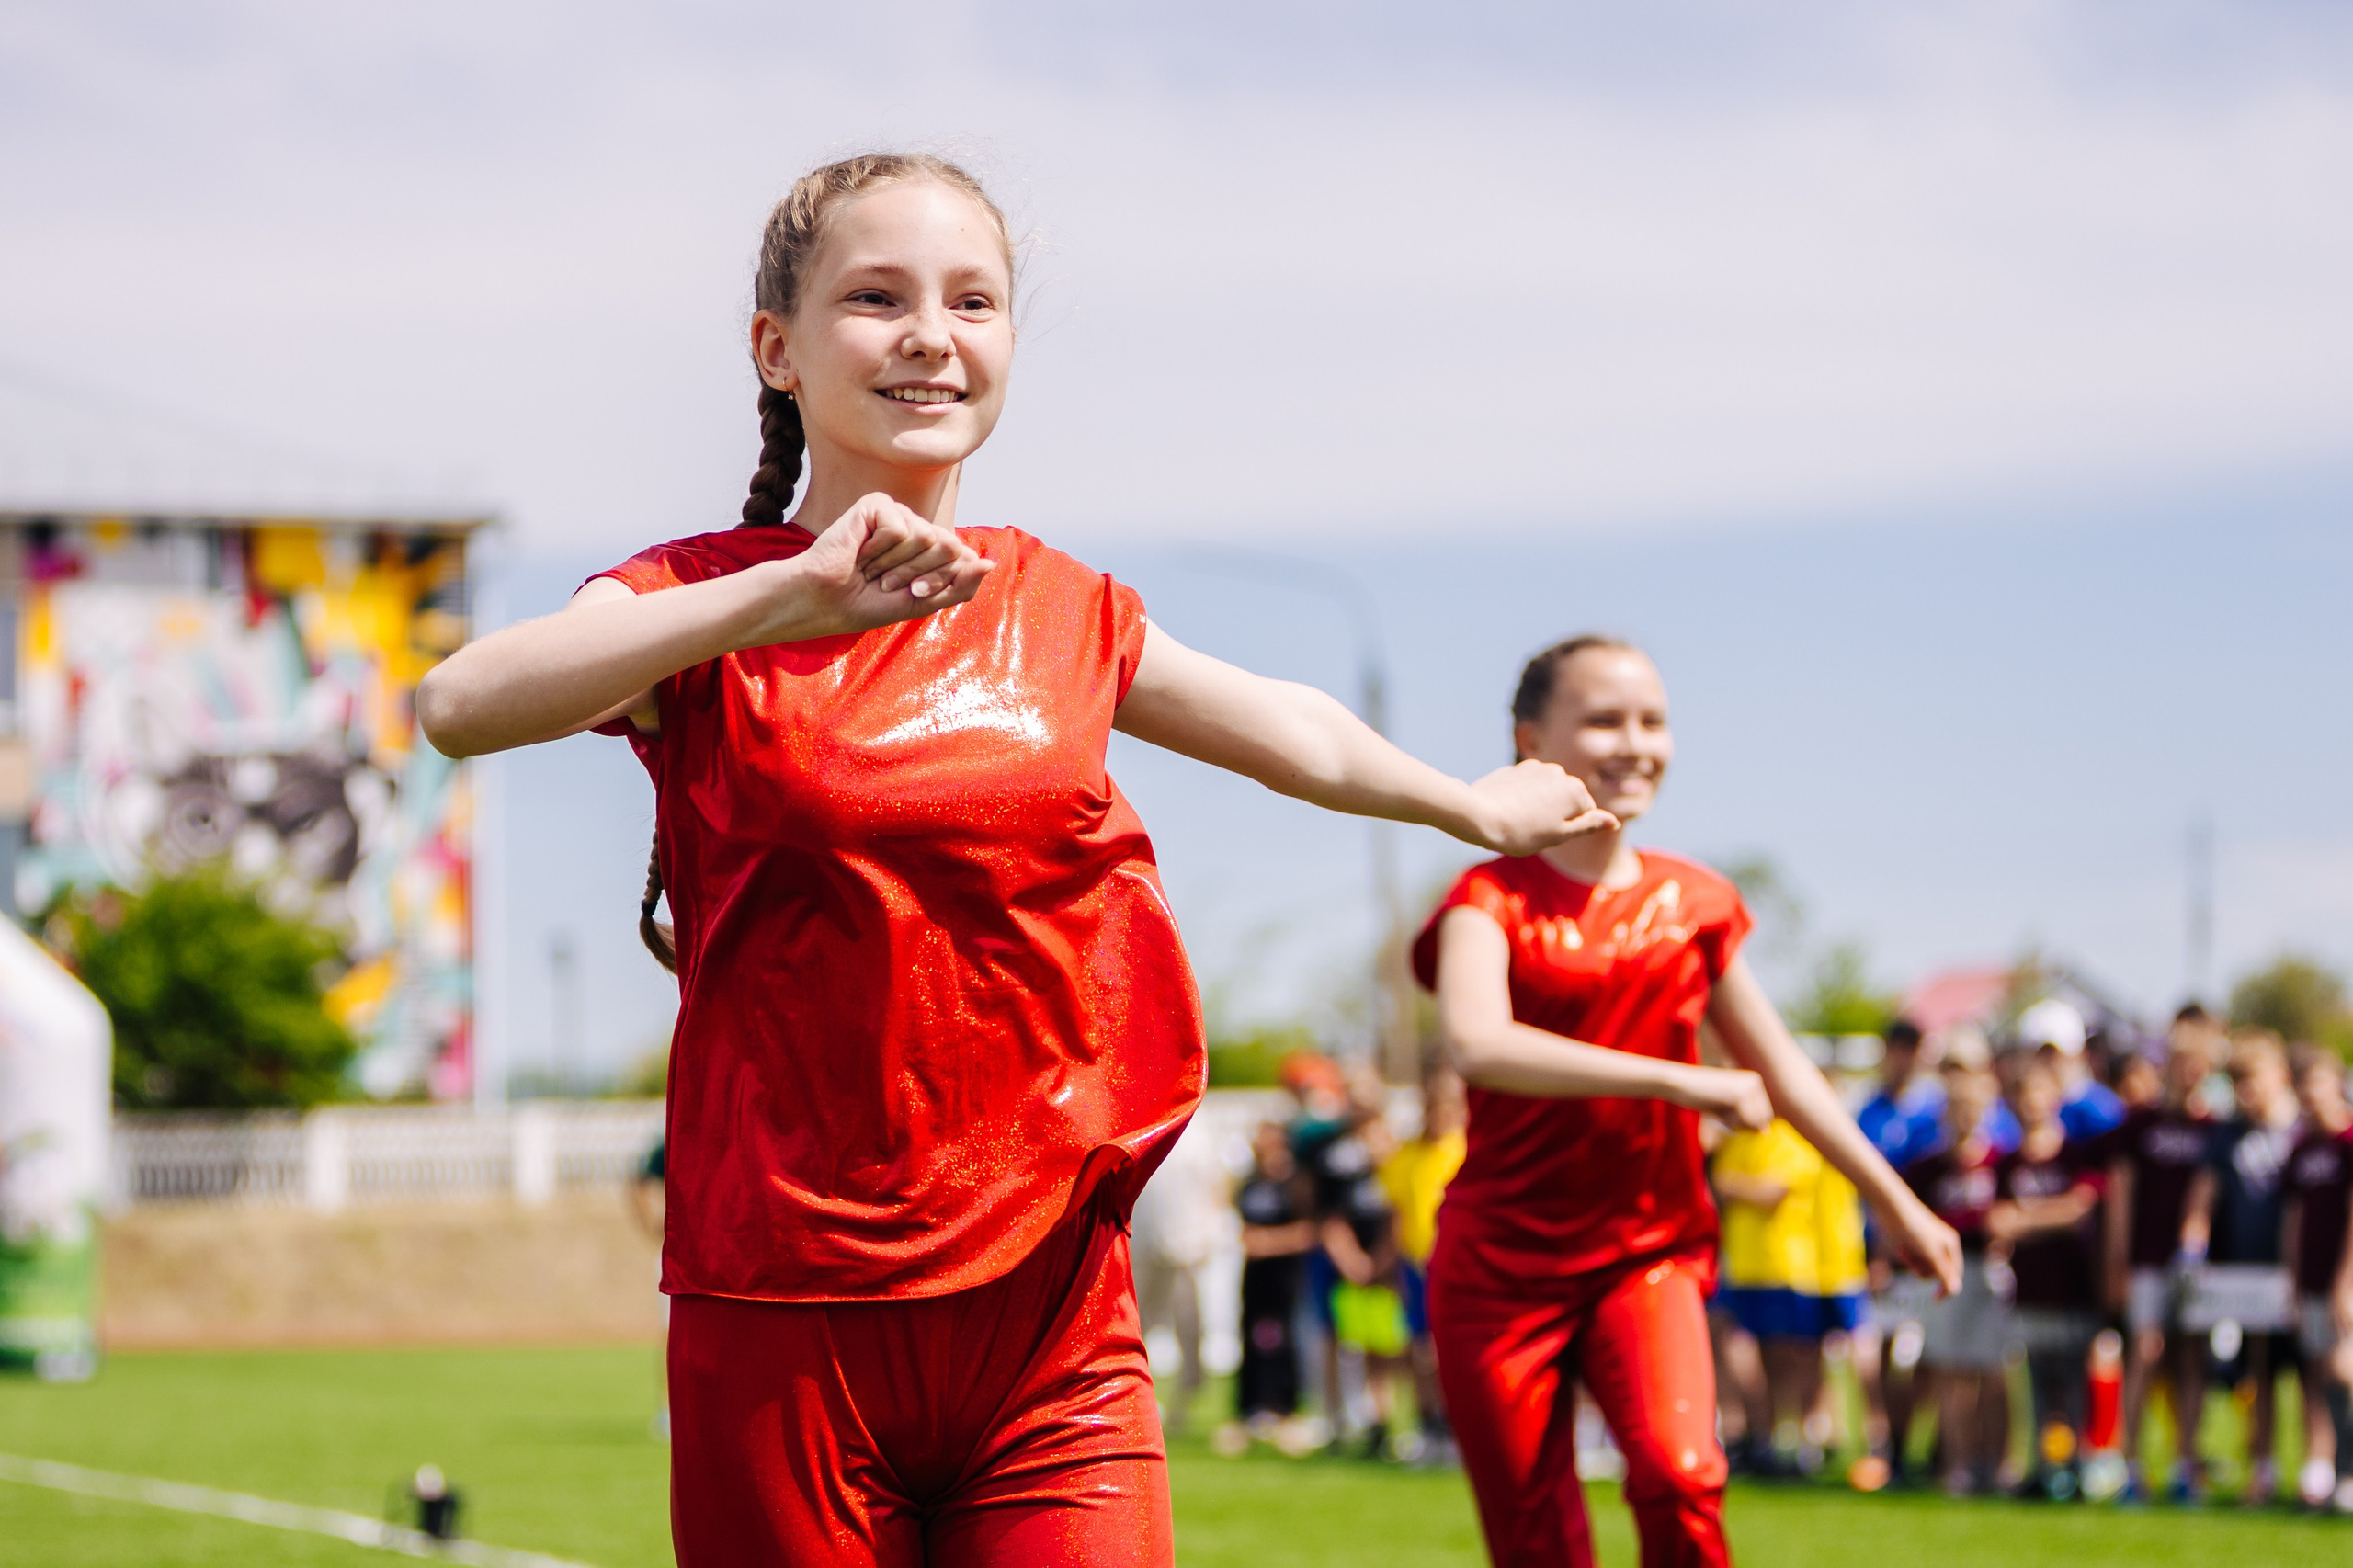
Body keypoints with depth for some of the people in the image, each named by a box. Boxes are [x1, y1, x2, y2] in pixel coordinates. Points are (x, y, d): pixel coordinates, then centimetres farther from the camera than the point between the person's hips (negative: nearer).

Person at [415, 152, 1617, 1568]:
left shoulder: (1061, 611, 10)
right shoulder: (703, 605, -2)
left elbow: (1293, 734, 29)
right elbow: (461, 706, -23)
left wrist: (1478, 806, 45)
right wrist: (787, 601, -32)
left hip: (1054, 1326, 3)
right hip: (787, 1328, -3)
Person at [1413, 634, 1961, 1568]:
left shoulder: (1693, 903, 7)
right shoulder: (1492, 900, -6)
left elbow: (1776, 1066, 18)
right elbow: (1476, 1043, -27)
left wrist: (1895, 1203, 22)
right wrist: (1678, 1082, -31)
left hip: (1648, 1252, 2)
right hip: (1503, 1265, -2)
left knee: (1678, 1475, -24)